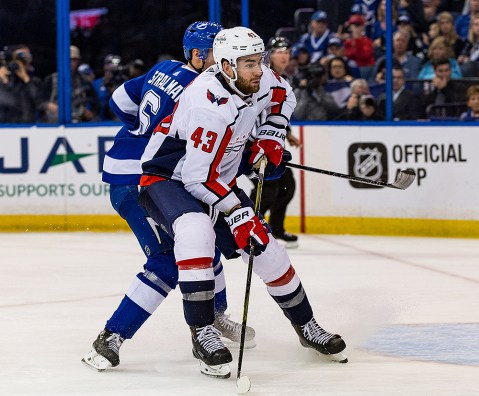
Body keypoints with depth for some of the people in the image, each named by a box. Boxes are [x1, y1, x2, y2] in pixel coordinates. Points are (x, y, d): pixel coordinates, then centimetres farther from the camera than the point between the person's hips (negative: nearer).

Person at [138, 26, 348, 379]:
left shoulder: (259, 80, -9)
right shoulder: (210, 106, -33)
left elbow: (285, 96, 17)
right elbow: (198, 177, -30)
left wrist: (271, 135, 4)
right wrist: (236, 213, -27)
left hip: (219, 180, 8)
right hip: (166, 178, -8)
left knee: (266, 249, 5)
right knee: (195, 232, -38)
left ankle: (307, 327, 26)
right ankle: (202, 334, -28)